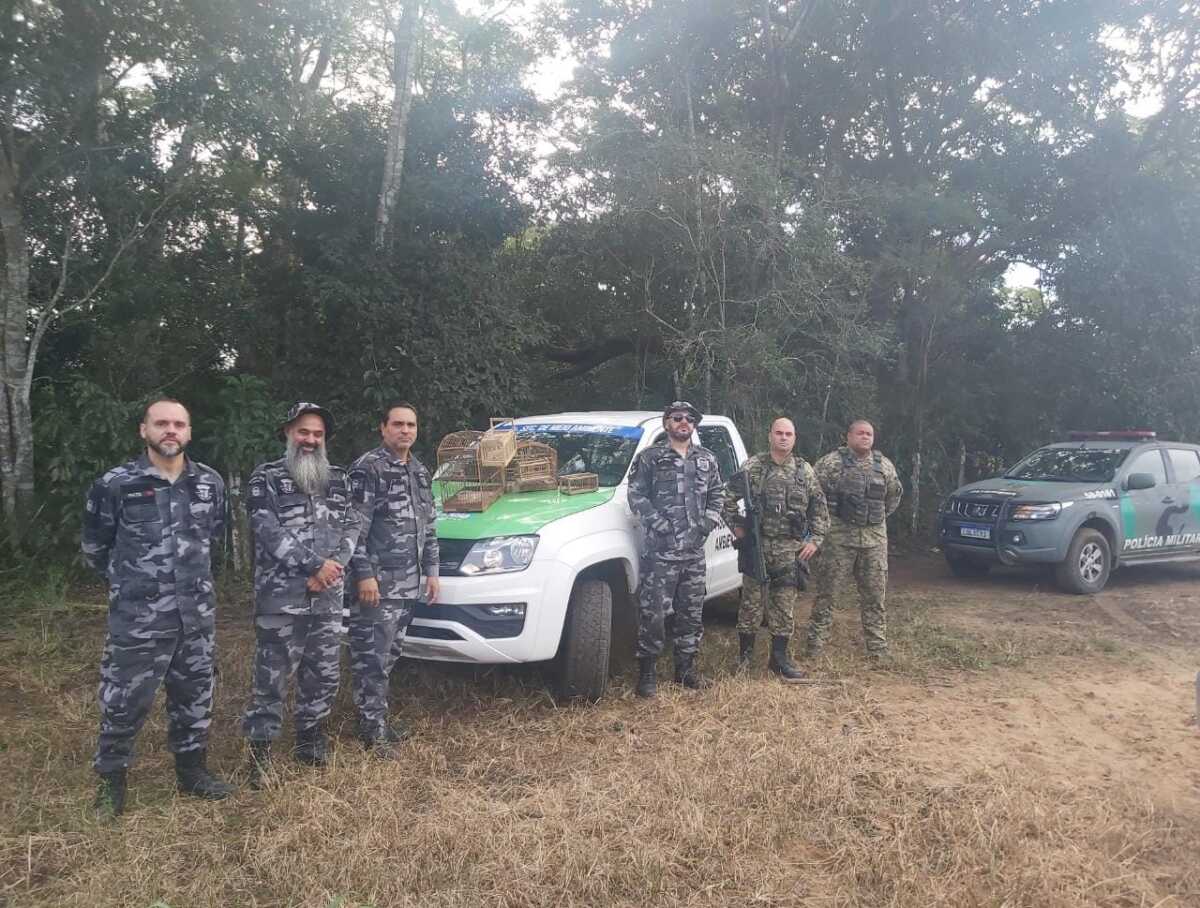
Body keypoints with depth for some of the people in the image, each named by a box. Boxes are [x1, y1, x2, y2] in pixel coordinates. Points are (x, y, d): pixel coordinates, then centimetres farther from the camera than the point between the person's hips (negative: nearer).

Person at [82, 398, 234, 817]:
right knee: (124, 700, 5)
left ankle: (192, 770, 33)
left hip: (197, 614, 4)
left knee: (194, 695, 15)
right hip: (137, 617, -4)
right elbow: (95, 546, 5)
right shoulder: (114, 484, -9)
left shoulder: (210, 482, 1)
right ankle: (111, 780, 27)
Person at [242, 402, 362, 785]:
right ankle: (260, 753, 15)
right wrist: (315, 565, -17)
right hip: (280, 599, -4)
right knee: (271, 679, 1)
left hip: (328, 599, 5)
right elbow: (270, 532, -13)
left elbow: (352, 526, 6)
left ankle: (311, 741, 30)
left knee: (323, 677, 14)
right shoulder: (266, 478, -3)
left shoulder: (338, 478, 11)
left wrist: (333, 567, -11)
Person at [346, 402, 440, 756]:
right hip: (377, 583, -8)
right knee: (371, 657, -3)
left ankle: (380, 718, 27)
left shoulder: (420, 471, 15)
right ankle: (373, 730, 5)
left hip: (408, 585, 8)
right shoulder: (367, 468, -9)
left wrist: (431, 570, 16)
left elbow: (429, 526, 20)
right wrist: (364, 574, -18)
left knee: (388, 655, 16)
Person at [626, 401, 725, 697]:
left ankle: (686, 669, 25)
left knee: (692, 613, 11)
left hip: (694, 551, 5)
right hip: (659, 550, -5)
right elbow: (636, 495, -5)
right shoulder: (649, 458, 0)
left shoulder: (707, 459, 14)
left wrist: (710, 520, 1)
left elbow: (716, 494, 18)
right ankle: (647, 673, 8)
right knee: (653, 613, -5)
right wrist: (658, 522, -15)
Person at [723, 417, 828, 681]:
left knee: (785, 605, 7)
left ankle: (779, 658, 19)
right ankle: (744, 655, 17)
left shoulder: (804, 471, 8)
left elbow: (819, 509, 13)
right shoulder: (752, 467, -2)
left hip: (791, 550, 3)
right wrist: (736, 526, -4)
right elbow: (729, 497, 1)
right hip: (758, 546, -3)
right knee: (752, 602, 3)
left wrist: (815, 539, 5)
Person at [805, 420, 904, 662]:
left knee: (874, 596, 8)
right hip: (839, 535, -4)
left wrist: (880, 516, 17)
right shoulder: (832, 461, -3)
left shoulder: (884, 465, 11)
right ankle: (815, 643, 9)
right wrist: (826, 516, 1)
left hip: (875, 538, 4)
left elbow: (895, 493, 25)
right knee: (827, 591, 0)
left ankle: (878, 648, 17)